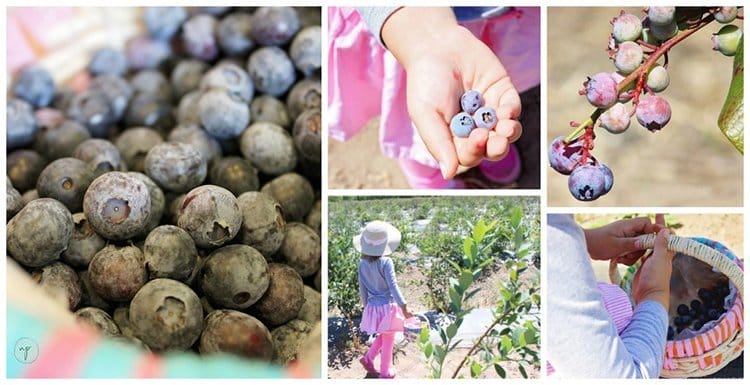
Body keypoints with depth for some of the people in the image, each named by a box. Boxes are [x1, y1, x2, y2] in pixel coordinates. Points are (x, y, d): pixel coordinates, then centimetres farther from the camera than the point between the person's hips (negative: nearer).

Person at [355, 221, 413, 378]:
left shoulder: (362, 264, -3)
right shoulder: (386, 262, -18)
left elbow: (362, 290, 4)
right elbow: (393, 286, -20)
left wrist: (367, 306, 18)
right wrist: (404, 308, -18)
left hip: (372, 307, 5)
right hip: (387, 306, -5)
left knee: (383, 335, 28)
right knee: (388, 339, 11)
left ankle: (368, 358, 22)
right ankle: (385, 372, 20)